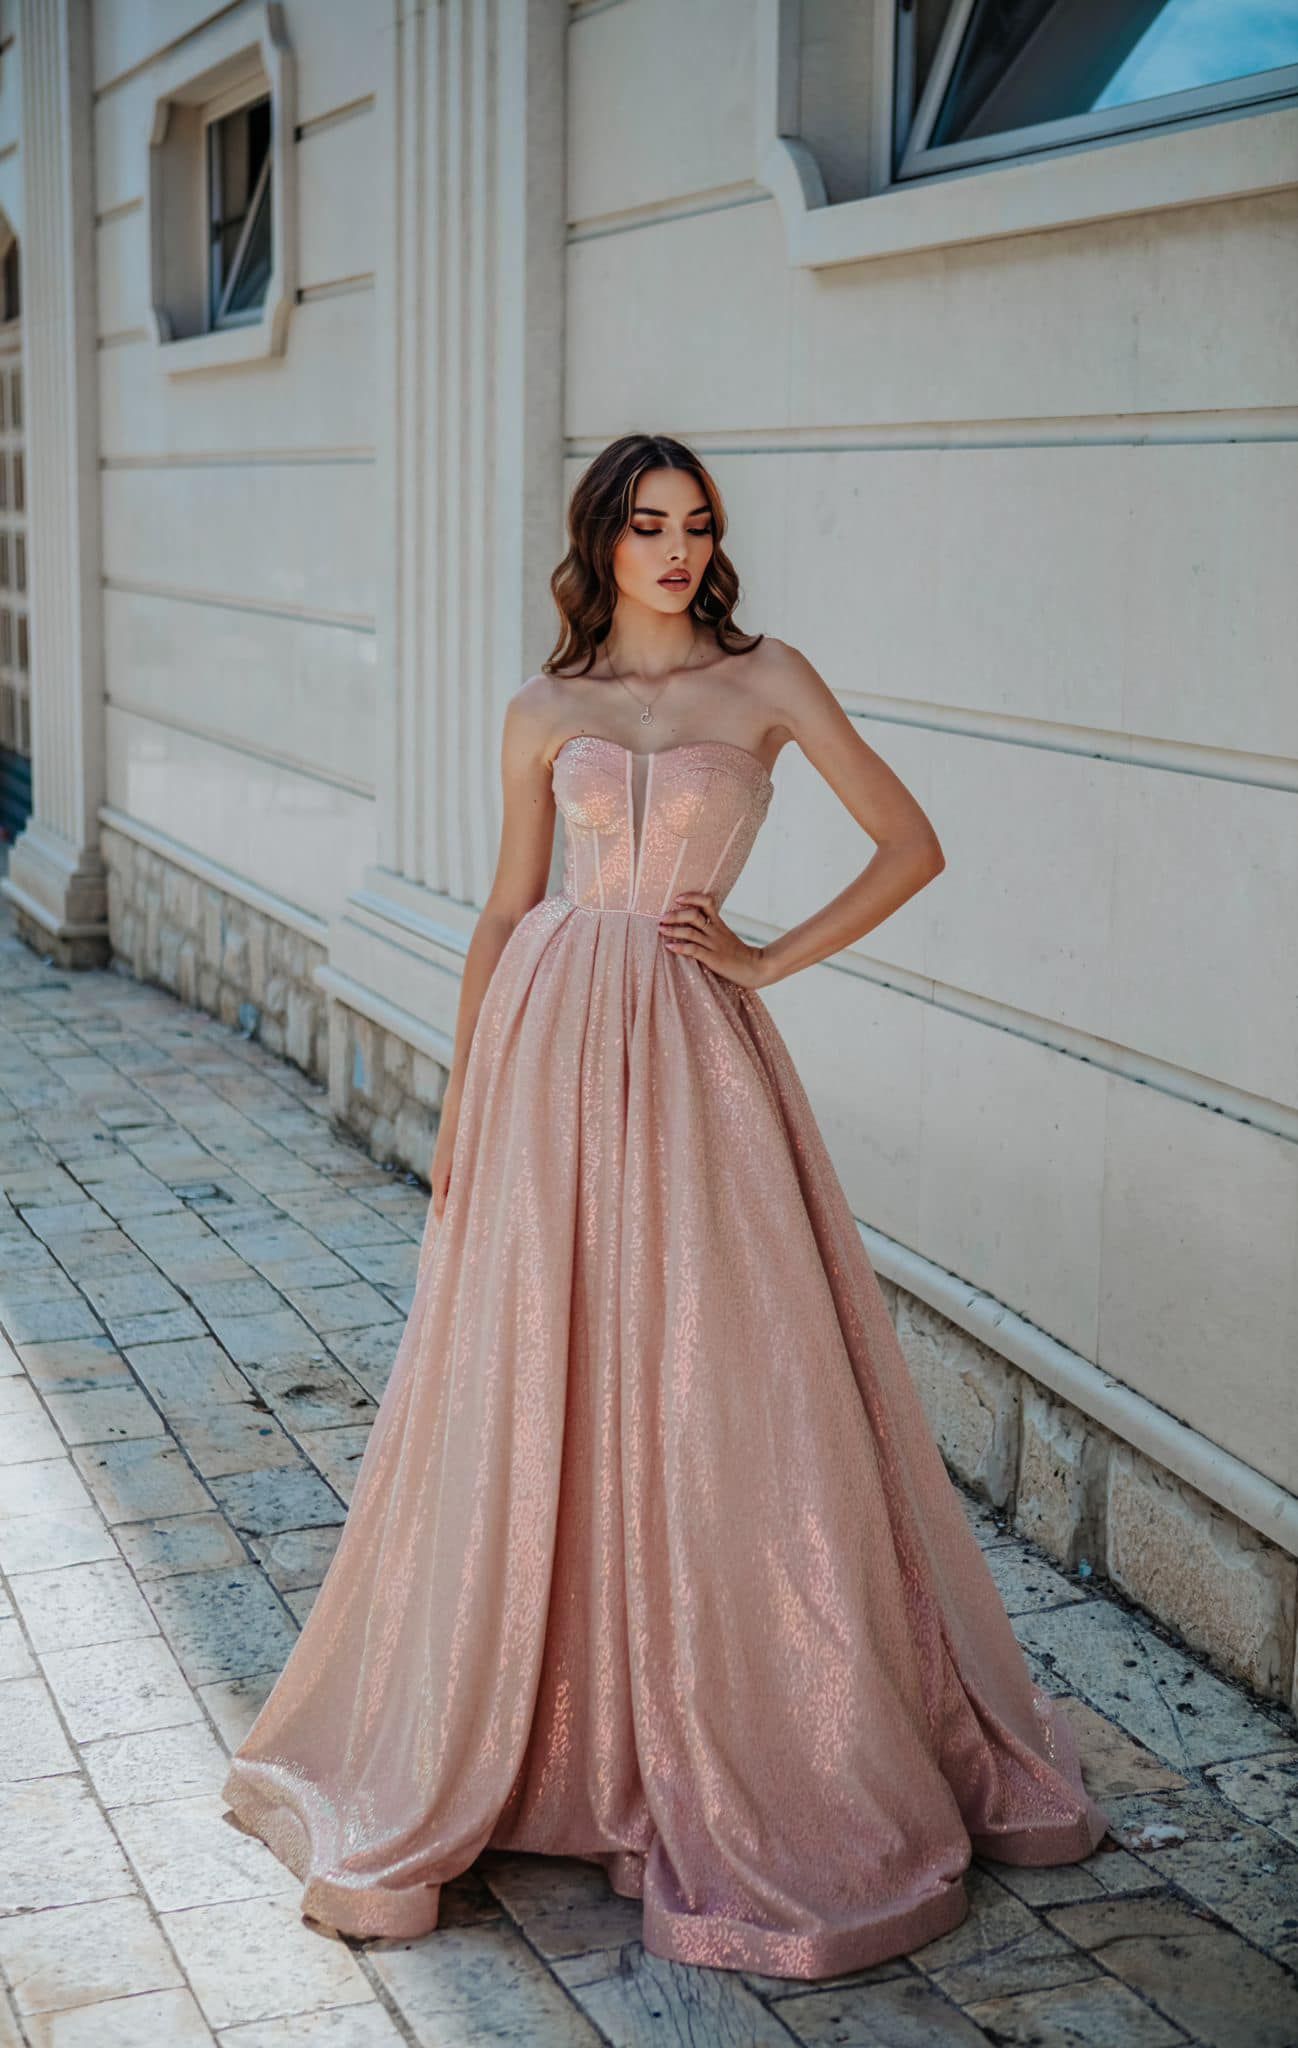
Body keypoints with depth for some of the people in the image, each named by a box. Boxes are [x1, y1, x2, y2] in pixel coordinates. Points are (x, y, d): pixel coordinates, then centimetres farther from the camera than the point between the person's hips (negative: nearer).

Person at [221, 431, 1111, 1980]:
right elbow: (504, 908, 11)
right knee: (532, 1393, 5)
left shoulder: (766, 681, 4)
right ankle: (514, 1733, 21)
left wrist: (772, 958, -3)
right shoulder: (545, 710, 9)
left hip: (692, 1049, -2)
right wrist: (460, 1102, 6)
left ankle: (730, 1751, 18)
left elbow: (912, 845, 2)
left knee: (712, 1394, 1)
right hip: (550, 1039, 2)